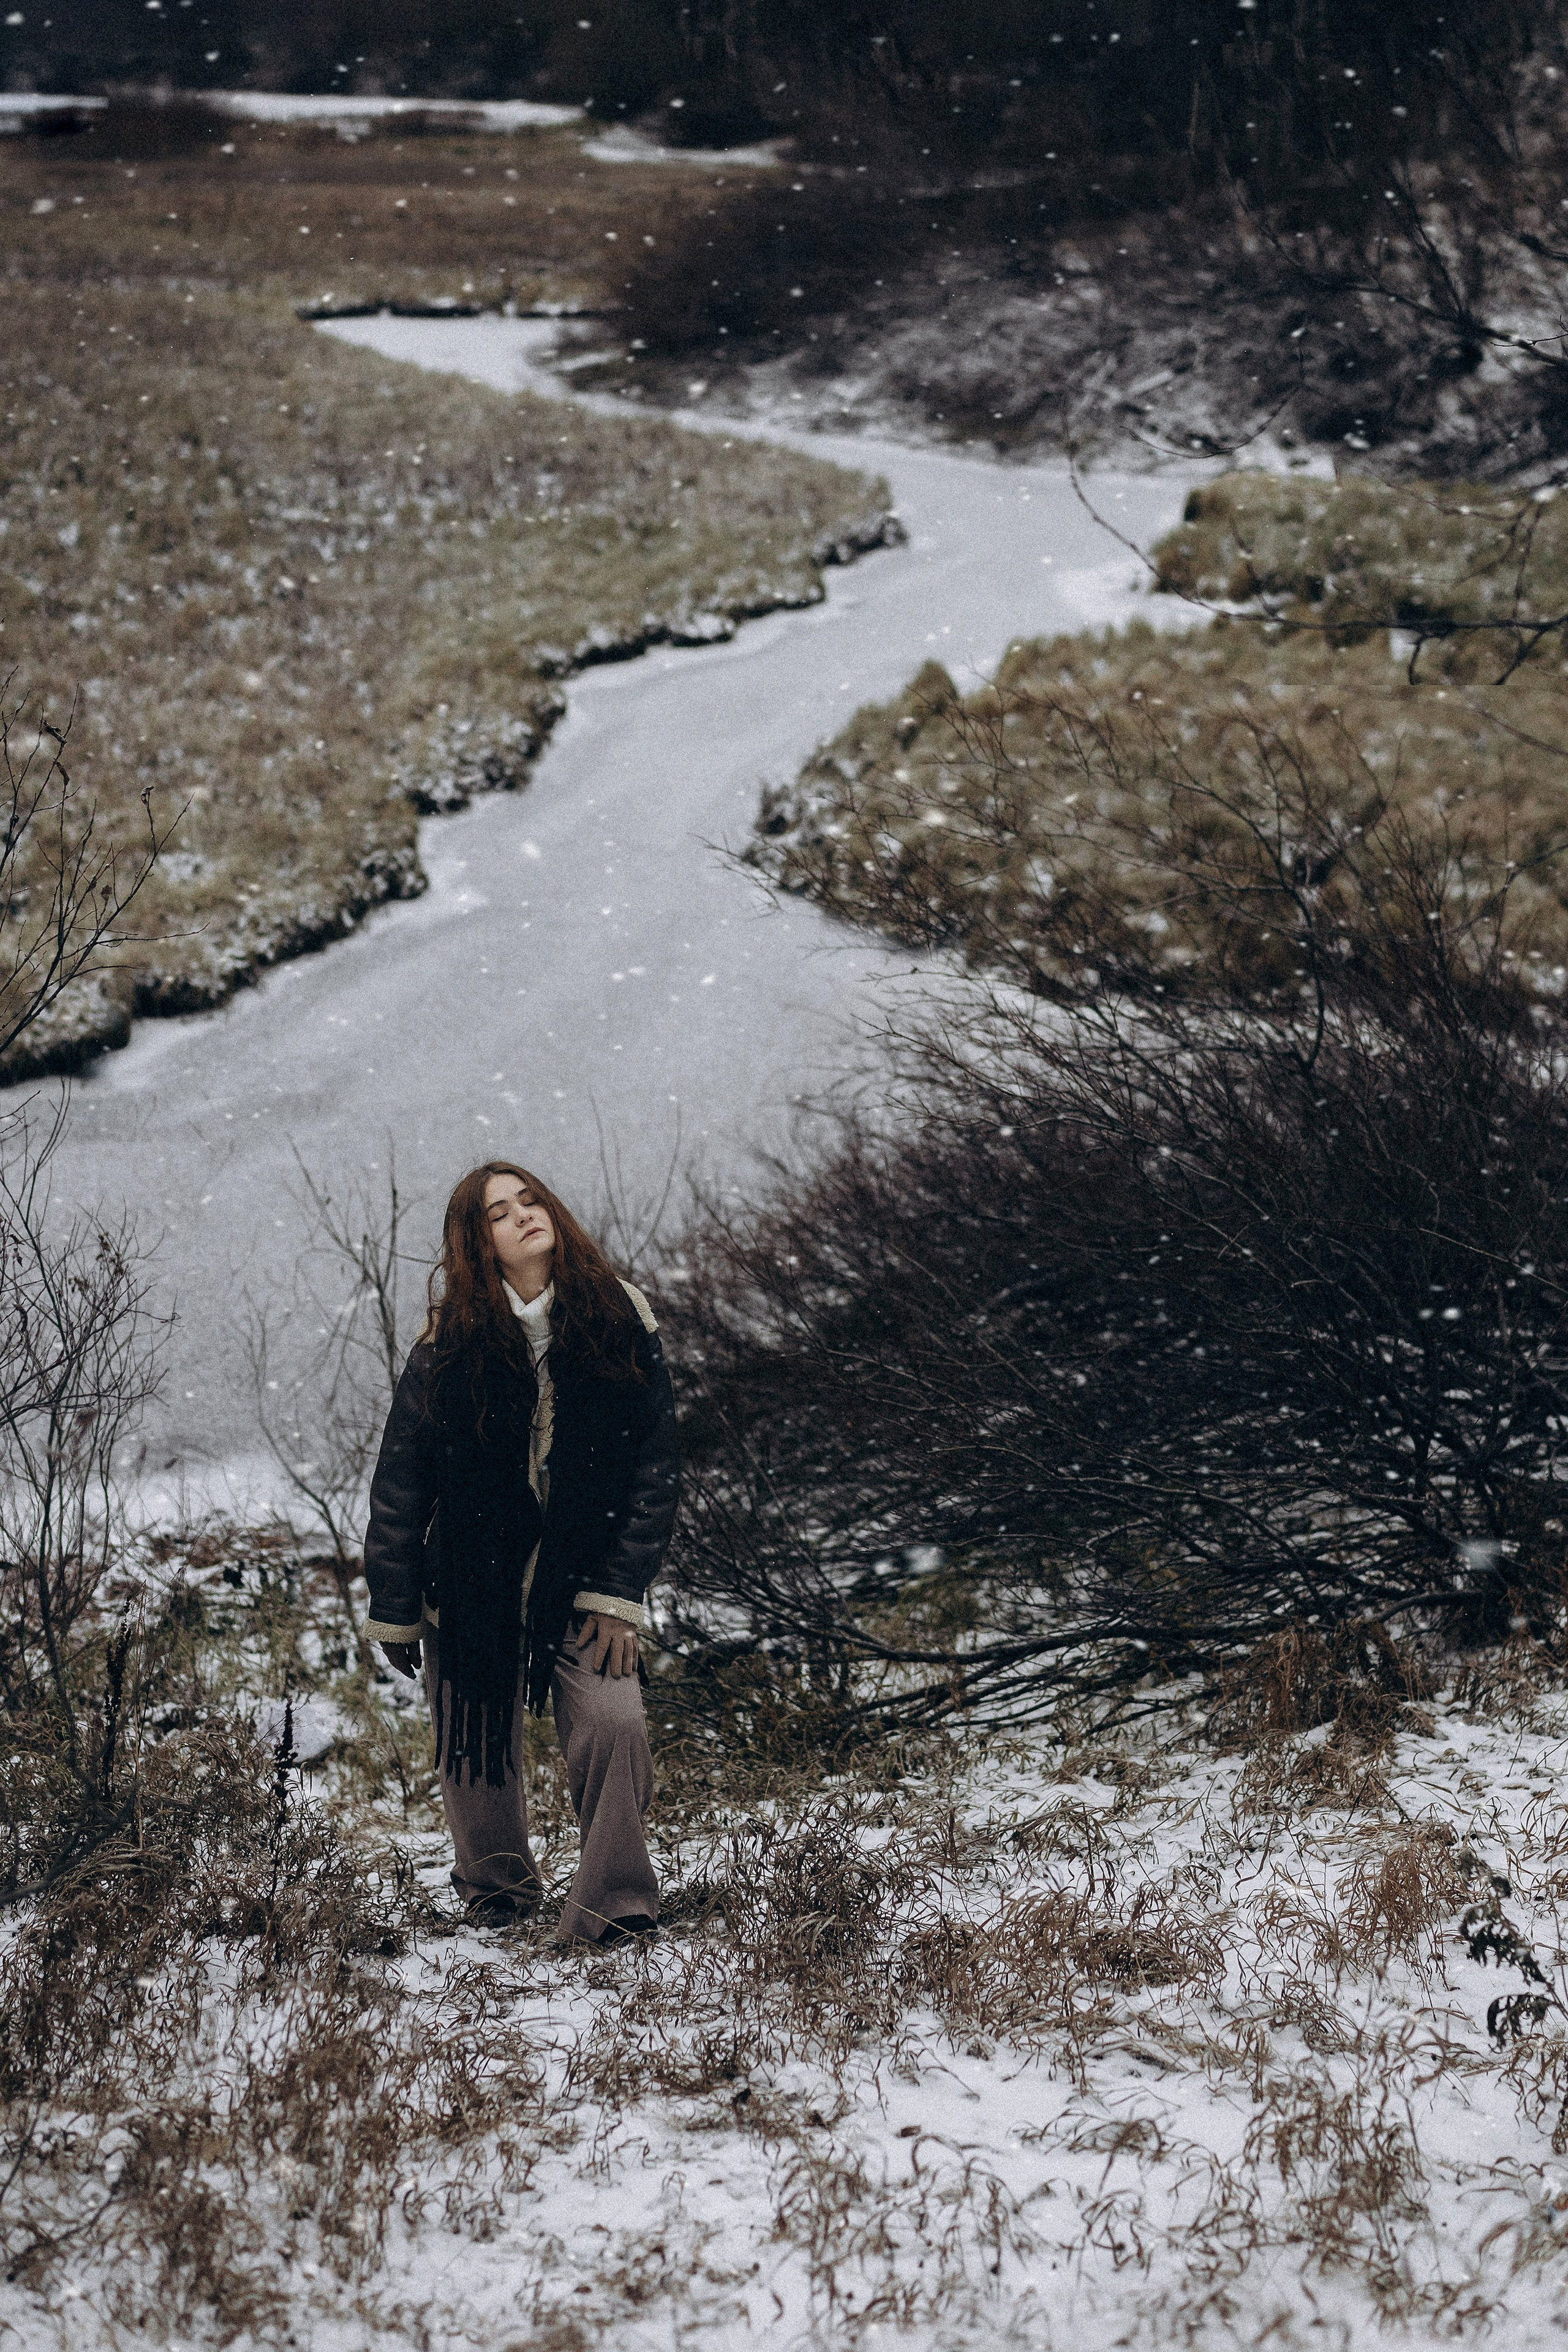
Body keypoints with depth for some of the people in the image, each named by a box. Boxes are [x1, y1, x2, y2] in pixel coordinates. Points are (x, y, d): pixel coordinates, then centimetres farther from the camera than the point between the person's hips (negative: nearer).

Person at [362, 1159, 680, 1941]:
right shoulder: (453, 1344, -6)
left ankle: (612, 1907, -6)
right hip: (472, 1578, 0)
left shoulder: (618, 1323, -4)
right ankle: (495, 1888, 35)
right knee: (478, 1742, 9)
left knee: (614, 1723, -18)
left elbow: (656, 1469, -2)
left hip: (580, 1574, 0)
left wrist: (618, 1593, -8)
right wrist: (393, 1611, 2)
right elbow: (400, 1483, 0)